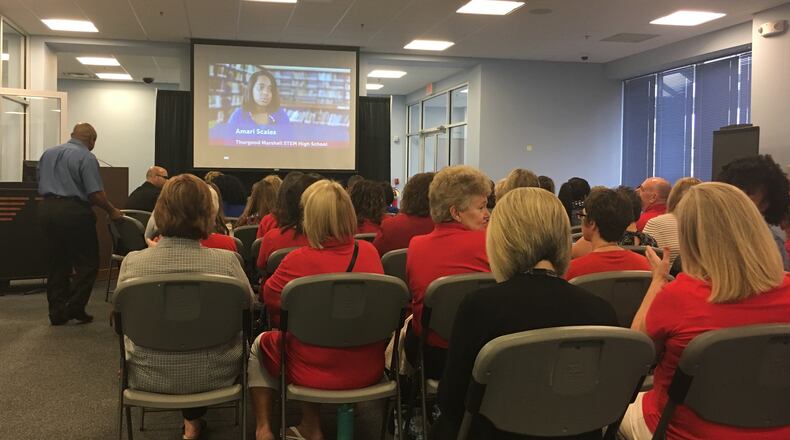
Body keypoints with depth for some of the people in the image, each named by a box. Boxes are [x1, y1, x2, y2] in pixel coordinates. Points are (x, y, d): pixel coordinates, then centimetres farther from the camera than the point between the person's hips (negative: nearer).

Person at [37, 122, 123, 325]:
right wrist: (112, 211, -1)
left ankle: (57, 312, 17)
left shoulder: (48, 153, 13)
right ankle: (74, 307, -1)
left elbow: (40, 185, 17)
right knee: (87, 263, 4)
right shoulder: (87, 158, -8)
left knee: (55, 263, 13)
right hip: (74, 212, -7)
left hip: (46, 210, 7)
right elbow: (95, 193, -15)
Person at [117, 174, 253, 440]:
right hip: (212, 376, -1)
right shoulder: (226, 262, -21)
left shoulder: (132, 262, -17)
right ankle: (194, 418, 41)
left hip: (148, 378, 2)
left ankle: (191, 417, 43)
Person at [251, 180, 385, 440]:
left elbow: (269, 298, -2)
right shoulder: (369, 252, -6)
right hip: (368, 371, 4)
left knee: (260, 344, 25)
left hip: (317, 373, -4)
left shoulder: (299, 260, -21)